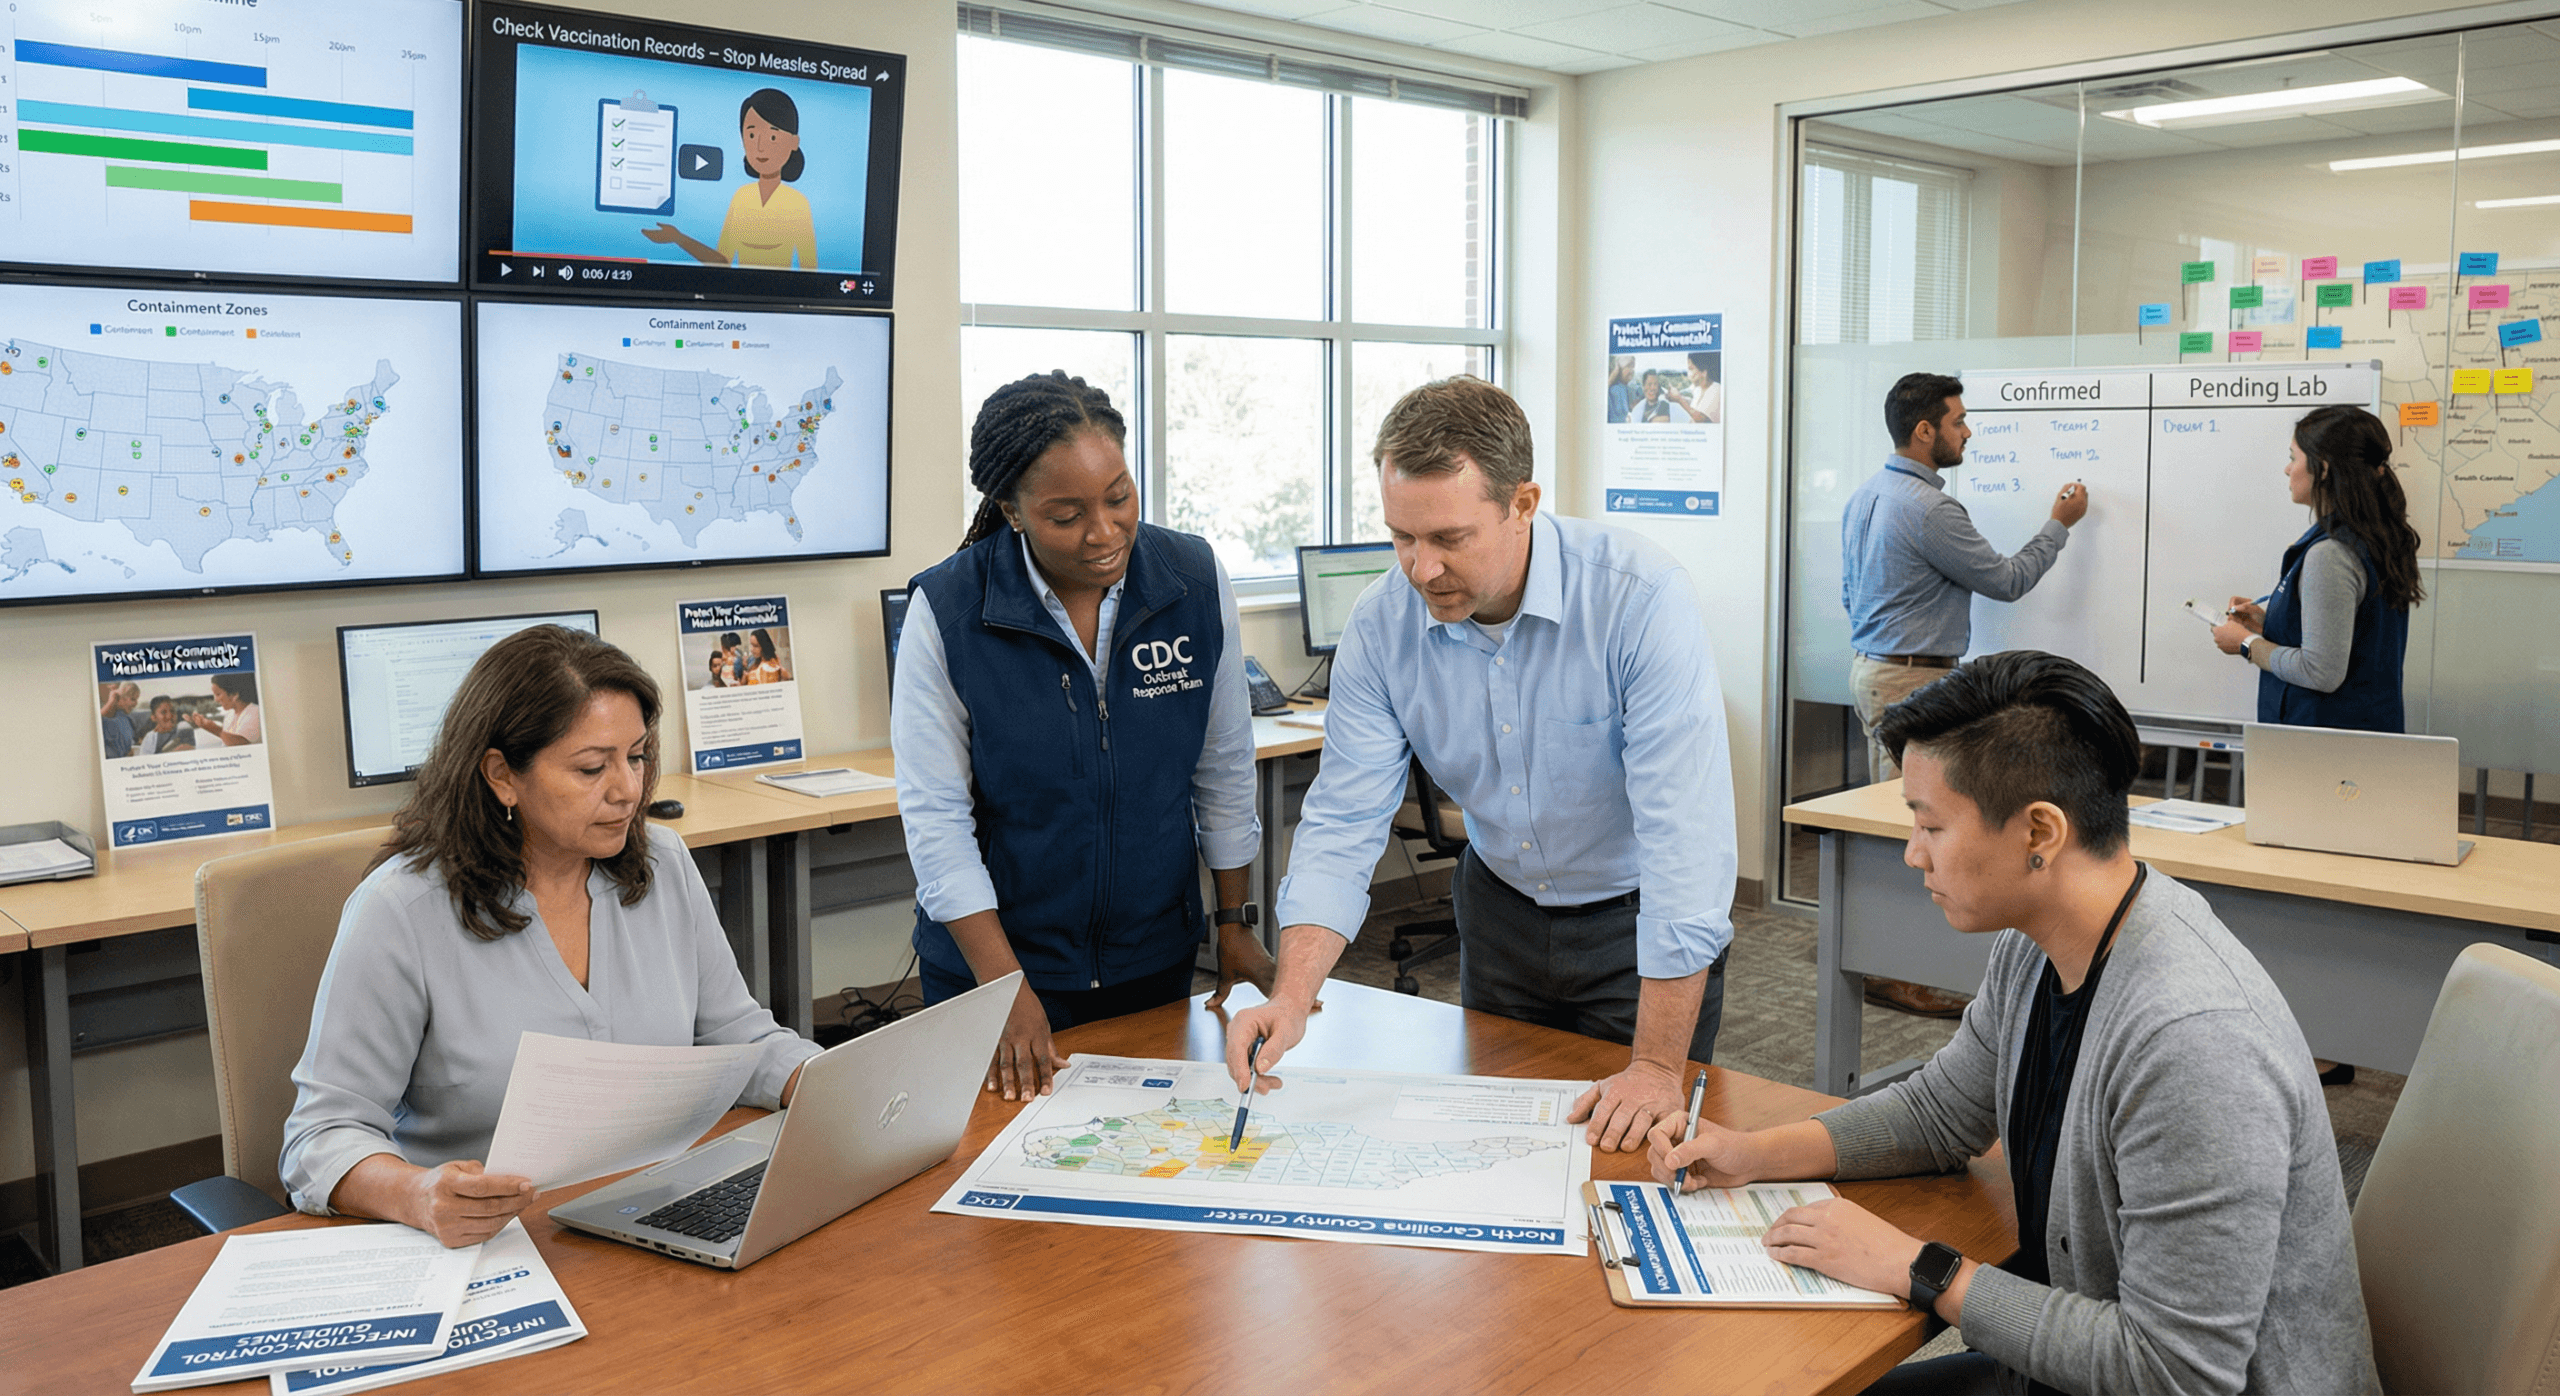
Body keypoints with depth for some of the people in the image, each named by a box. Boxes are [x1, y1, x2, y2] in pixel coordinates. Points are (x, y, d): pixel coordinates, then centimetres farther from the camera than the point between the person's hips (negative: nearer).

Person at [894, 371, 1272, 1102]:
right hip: (989, 957, -2)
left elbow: (1224, 767, 2)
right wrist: (1006, 989, -18)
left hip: (1154, 959, 2)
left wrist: (1235, 924, 6)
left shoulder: (1196, 581, -9)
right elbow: (935, 814, -14)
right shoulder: (945, 609, -17)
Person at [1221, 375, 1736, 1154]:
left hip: (1637, 915, -4)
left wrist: (1658, 1065, -31)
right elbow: (1343, 824, -13)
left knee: (1635, 1149, 7)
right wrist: (1291, 999, -28)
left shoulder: (1641, 599, -30)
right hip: (1501, 906, 4)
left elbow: (1684, 830, -31)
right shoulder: (1382, 623, -15)